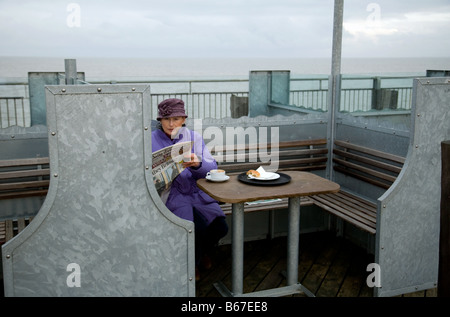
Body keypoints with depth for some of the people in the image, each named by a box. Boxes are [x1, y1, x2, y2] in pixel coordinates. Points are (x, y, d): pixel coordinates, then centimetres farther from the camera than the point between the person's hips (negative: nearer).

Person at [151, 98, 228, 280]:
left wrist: (197, 163, -20)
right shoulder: (151, 141, 2)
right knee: (197, 227, -26)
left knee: (220, 227, -14)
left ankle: (202, 251, 23)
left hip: (197, 192, 4)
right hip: (171, 195, -3)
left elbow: (212, 168, 1)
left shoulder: (194, 137, 10)